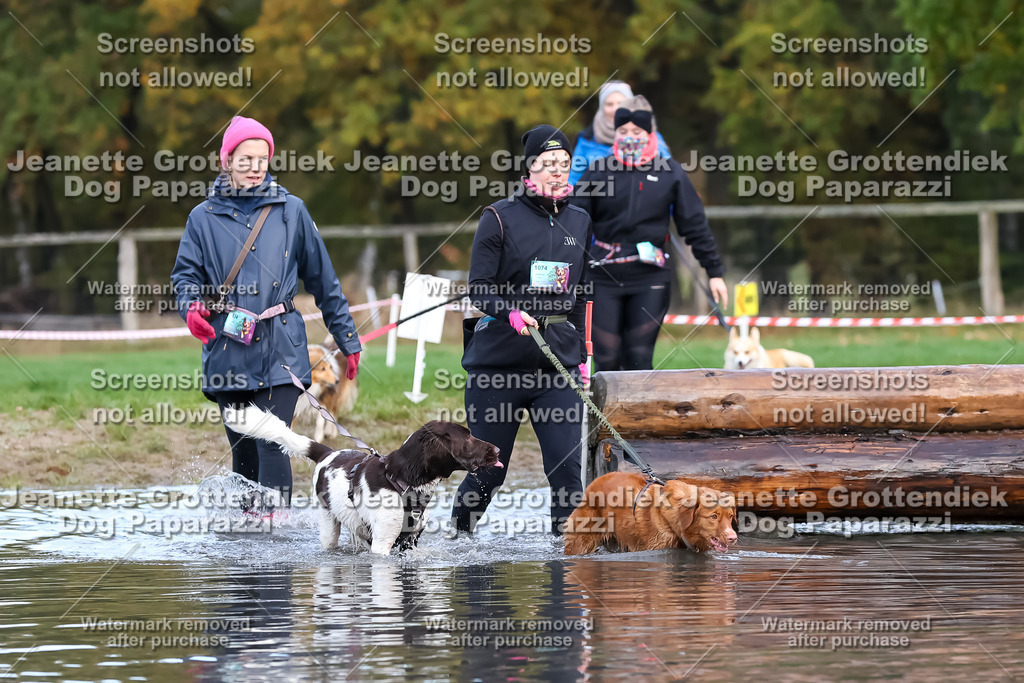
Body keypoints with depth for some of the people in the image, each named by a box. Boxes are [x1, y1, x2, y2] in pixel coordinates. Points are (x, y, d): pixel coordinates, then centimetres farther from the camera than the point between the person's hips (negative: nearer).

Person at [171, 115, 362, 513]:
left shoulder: (290, 211, 10)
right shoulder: (205, 217, 10)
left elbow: (323, 280, 14)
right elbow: (186, 274, 8)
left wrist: (348, 340, 14)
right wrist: (190, 307, -16)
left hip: (280, 349, -1)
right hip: (227, 350, 1)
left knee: (272, 444, -14)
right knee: (242, 449, 4)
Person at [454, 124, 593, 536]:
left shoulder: (579, 223, 13)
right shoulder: (500, 217, -1)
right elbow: (479, 287, -5)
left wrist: (580, 358, 17)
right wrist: (511, 313, -24)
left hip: (558, 362, 3)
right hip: (499, 360, -3)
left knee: (567, 467, -10)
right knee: (488, 470, 3)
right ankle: (456, 538, 26)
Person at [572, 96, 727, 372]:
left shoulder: (670, 173, 5)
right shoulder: (599, 171, 5)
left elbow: (695, 225, 9)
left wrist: (714, 272, 9)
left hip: (650, 278, -1)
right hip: (604, 278, 1)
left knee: (639, 360, -5)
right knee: (607, 361, 0)